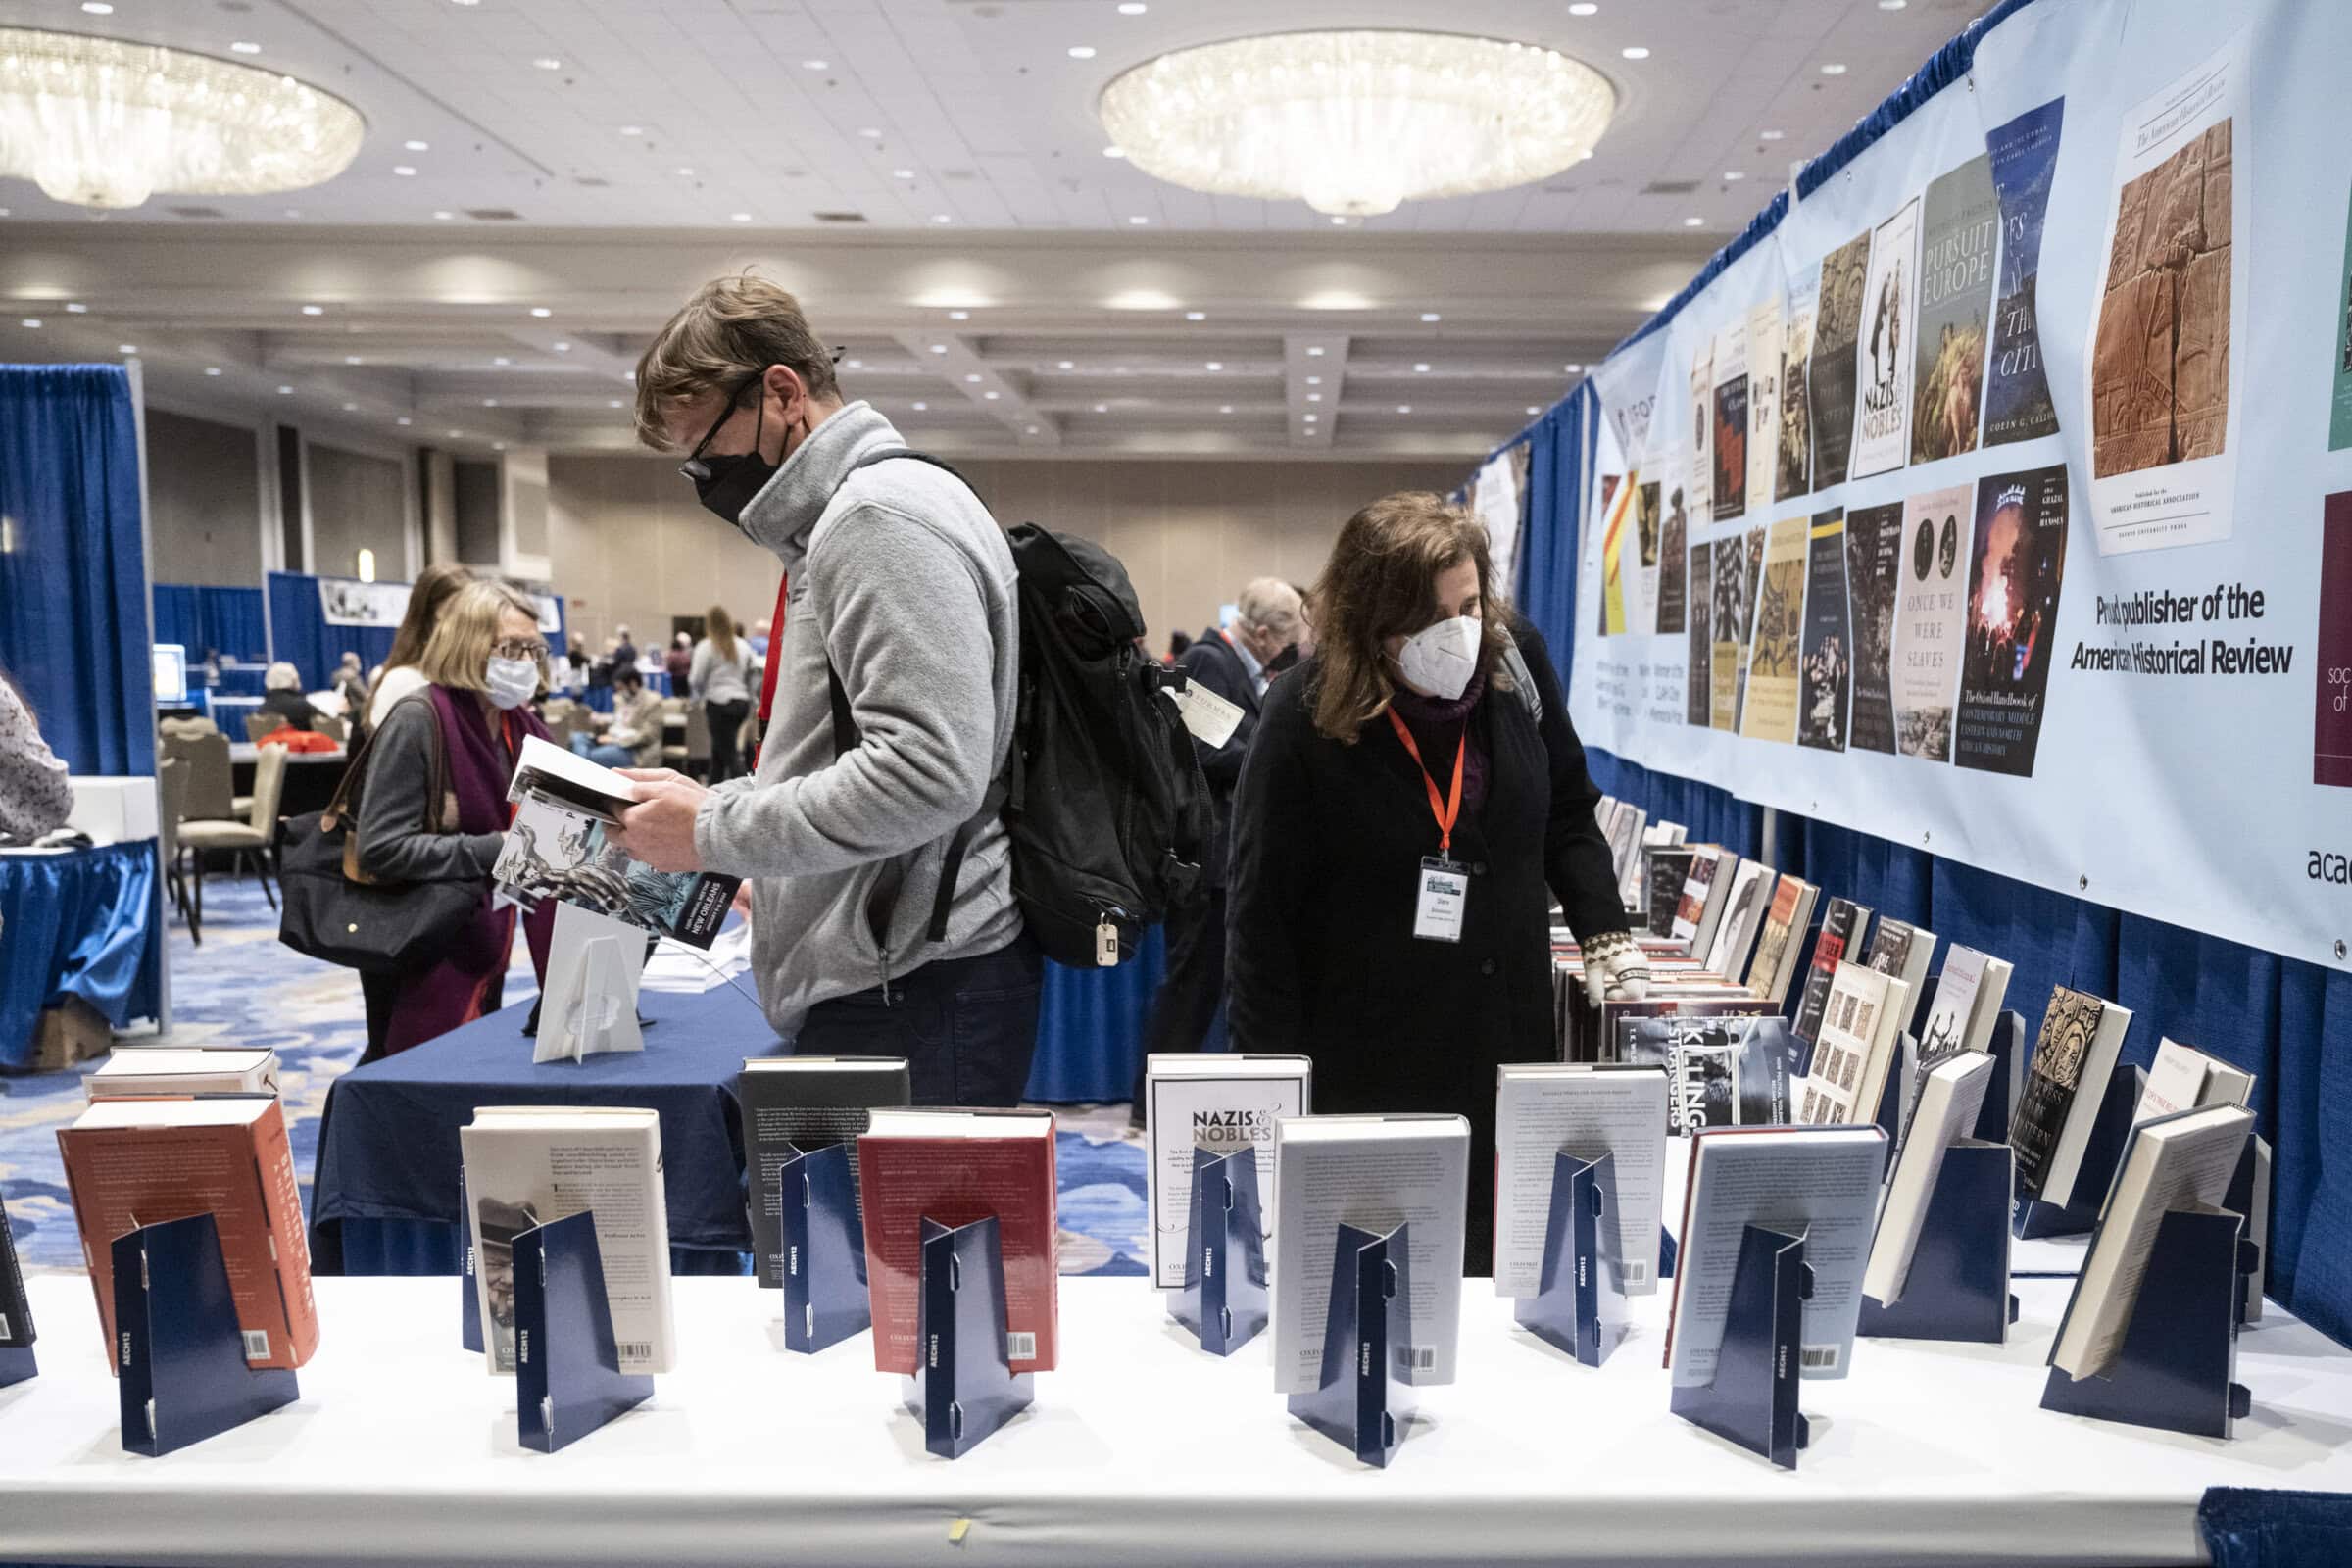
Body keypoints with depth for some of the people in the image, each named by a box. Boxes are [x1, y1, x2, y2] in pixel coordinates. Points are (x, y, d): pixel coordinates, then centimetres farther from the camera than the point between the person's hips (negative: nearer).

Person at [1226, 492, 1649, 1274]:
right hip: (1367, 1068, -4)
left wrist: (1606, 938, 1)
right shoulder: (1305, 717, -15)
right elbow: (1262, 910, -10)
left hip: (1507, 1035, 4)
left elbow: (1568, 814, 13)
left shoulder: (1517, 661, -3)